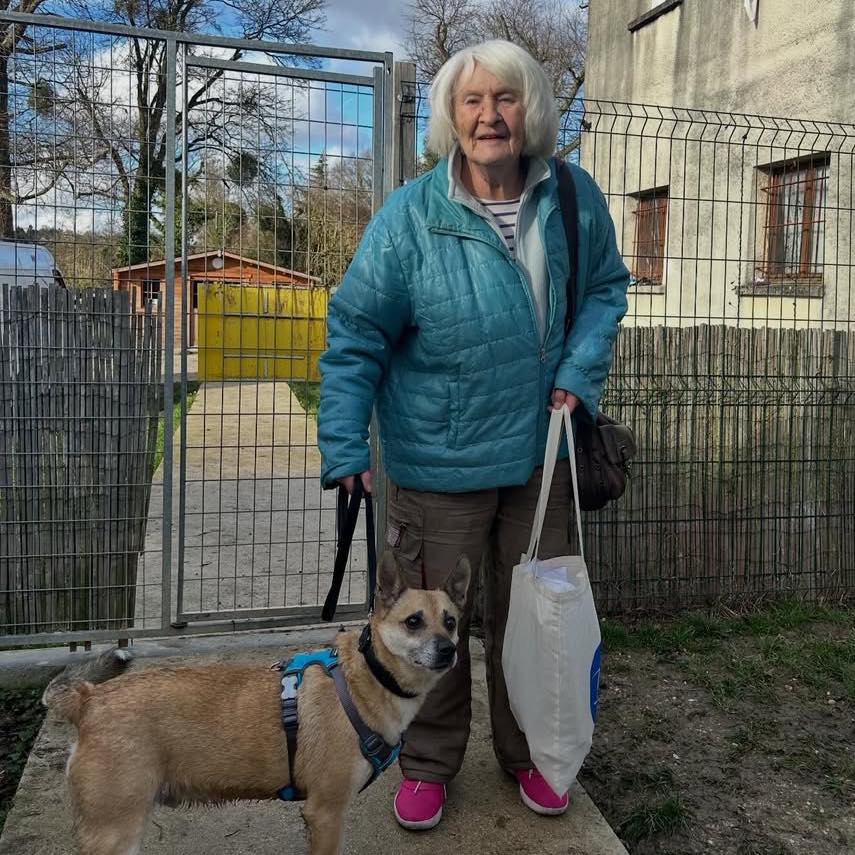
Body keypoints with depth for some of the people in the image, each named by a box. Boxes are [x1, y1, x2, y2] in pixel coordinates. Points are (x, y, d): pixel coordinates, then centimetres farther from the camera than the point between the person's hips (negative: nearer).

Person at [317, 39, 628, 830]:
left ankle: (528, 754, 41)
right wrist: (344, 446, -17)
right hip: (438, 462, -3)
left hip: (540, 454, 4)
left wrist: (580, 373, -3)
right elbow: (357, 334, -11)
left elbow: (605, 288, 13)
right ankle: (429, 764, 35)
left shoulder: (574, 198, -1)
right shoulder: (411, 216, -13)